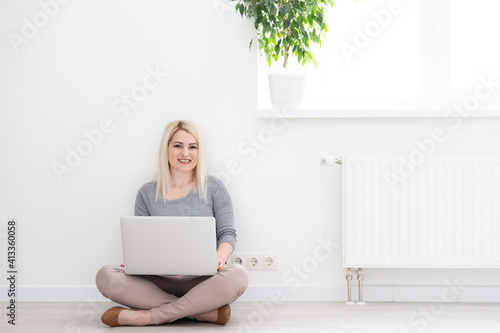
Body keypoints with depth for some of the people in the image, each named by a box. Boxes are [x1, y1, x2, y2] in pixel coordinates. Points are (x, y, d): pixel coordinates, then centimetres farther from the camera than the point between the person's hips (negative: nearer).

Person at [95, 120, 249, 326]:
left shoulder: (213, 188, 8)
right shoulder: (147, 194, 12)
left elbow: (227, 233, 2)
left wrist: (220, 257, -21)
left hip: (201, 281, -1)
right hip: (158, 281, 2)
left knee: (237, 276, -35)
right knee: (105, 276, -27)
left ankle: (149, 316, -25)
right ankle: (205, 312, -26)